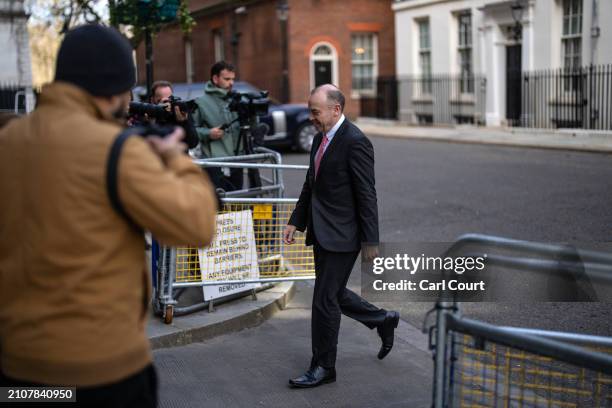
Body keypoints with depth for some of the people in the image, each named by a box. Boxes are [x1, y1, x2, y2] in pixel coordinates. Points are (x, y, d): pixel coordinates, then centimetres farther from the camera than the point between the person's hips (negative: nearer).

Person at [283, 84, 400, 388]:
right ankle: (383, 320, 38)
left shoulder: (355, 142, -16)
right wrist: (296, 222, 14)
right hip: (322, 232, 9)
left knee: (325, 299, -2)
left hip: (342, 235, -9)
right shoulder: (320, 138, 11)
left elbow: (367, 195, -17)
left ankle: (323, 367, 11)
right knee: (334, 294, 17)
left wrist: (370, 241, -16)